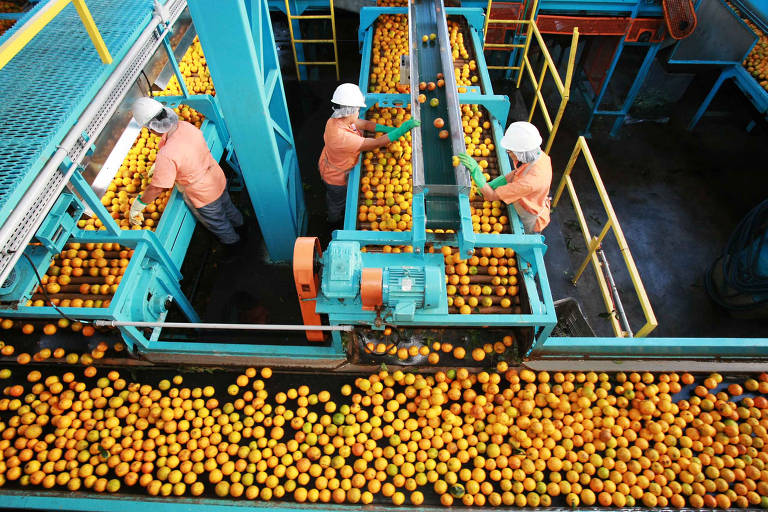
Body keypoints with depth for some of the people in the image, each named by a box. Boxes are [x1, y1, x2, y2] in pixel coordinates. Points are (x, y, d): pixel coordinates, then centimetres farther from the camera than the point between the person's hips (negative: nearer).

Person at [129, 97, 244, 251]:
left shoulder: (167, 155, -37)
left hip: (204, 196, -6)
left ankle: (232, 241, 51)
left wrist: (137, 206, -12)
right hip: (219, 180, 6)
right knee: (227, 206, 35)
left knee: (217, 223, 24)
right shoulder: (186, 126, -16)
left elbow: (156, 188, -28)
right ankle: (238, 224, 63)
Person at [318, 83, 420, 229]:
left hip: (329, 166, 8)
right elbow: (377, 143, -42)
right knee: (338, 202, 25)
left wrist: (390, 129, -20)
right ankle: (335, 222, 56)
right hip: (337, 177, -8)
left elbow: (365, 124, -12)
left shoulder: (335, 120, -20)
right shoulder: (342, 137, -47)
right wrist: (403, 129, -39)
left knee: (334, 198, 36)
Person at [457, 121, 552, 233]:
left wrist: (475, 170, -40)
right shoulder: (540, 155, -23)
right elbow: (516, 173, -3)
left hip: (531, 222, -7)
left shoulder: (529, 182, -46)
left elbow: (492, 196, -37)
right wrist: (490, 185, -12)